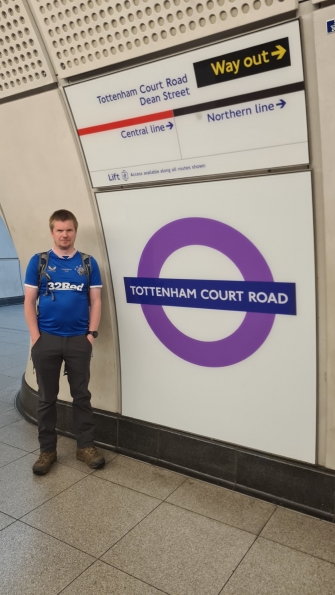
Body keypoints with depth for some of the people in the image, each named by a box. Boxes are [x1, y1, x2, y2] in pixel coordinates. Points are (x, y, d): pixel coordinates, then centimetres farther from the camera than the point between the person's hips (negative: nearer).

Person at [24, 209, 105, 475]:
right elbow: (29, 302, 1)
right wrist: (35, 336, -7)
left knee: (81, 395, 10)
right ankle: (47, 450, 23)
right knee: (47, 397, 10)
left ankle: (86, 446, 22)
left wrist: (92, 333, -4)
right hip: (46, 339, 0)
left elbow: (95, 301, 4)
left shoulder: (88, 263, 4)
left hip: (79, 340, 0)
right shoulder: (38, 261, 2)